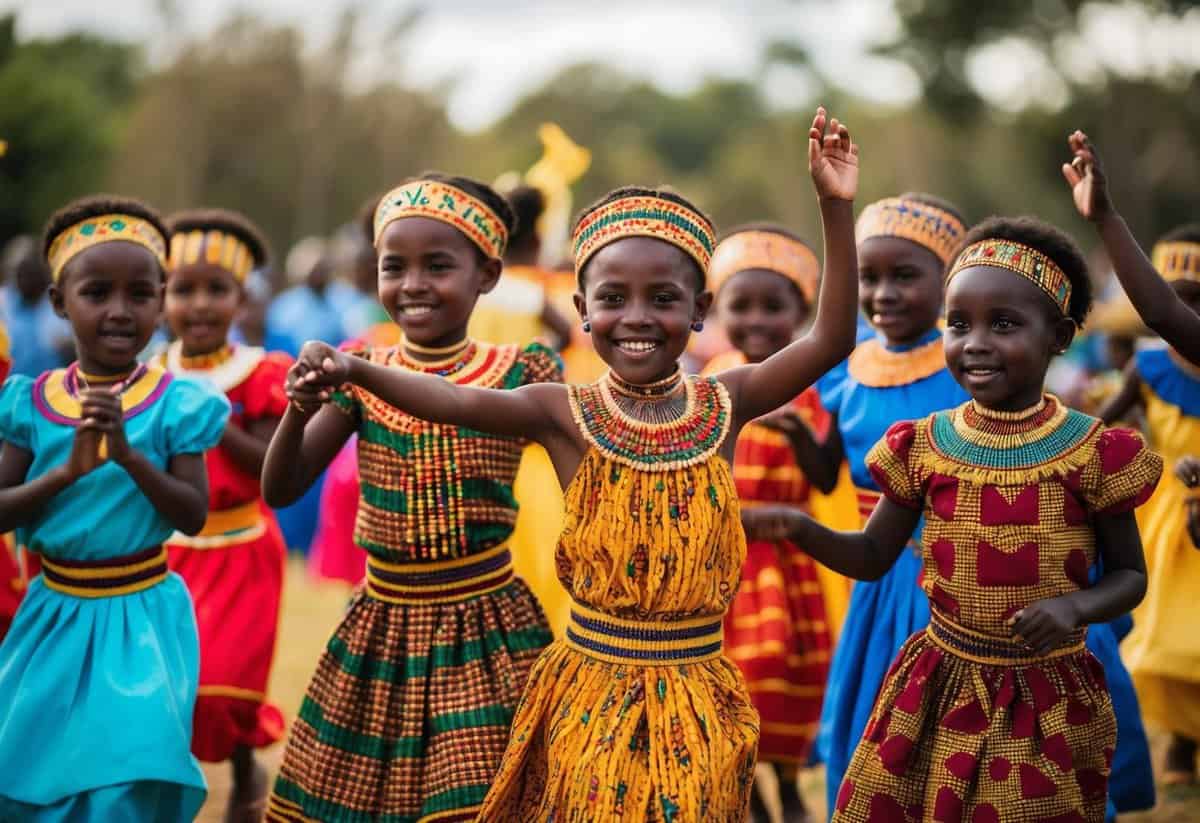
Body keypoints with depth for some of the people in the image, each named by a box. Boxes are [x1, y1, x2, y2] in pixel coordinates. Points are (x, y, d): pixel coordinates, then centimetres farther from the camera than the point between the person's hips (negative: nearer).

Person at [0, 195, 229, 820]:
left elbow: (193, 517, -10)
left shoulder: (174, 403, -7)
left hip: (140, 612, -3)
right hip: (55, 608, 3)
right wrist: (69, 469, -19)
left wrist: (128, 454, -22)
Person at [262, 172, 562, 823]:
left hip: (485, 629, -3)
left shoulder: (520, 373, -6)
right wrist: (300, 408, -17)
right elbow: (280, 491, 2)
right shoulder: (360, 375, 1)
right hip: (382, 627, 3)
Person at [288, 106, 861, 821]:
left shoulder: (724, 405, 0)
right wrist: (353, 370, -38)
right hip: (592, 694, -1)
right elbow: (454, 400, -21)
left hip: (697, 698, 1)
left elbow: (832, 339, -6)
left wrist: (836, 206, -14)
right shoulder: (567, 414, -5)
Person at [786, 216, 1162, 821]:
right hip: (941, 687, 2)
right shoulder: (923, 447, -2)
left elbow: (1128, 575, 0)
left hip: (1049, 699, -2)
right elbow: (873, 557, 6)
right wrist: (797, 527, -12)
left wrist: (1074, 606, -21)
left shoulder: (1094, 452, -10)